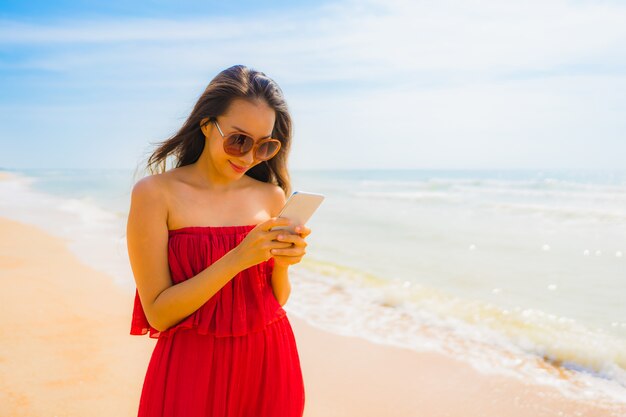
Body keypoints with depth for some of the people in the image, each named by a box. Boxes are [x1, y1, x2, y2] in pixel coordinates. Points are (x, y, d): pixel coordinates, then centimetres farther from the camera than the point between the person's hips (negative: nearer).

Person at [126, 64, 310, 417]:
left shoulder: (272, 196, -1)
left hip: (269, 364, 4)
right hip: (193, 369, -3)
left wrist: (280, 264, -15)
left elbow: (277, 301, 6)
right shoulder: (155, 192, -11)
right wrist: (237, 258, -23)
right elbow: (158, 314, -14)